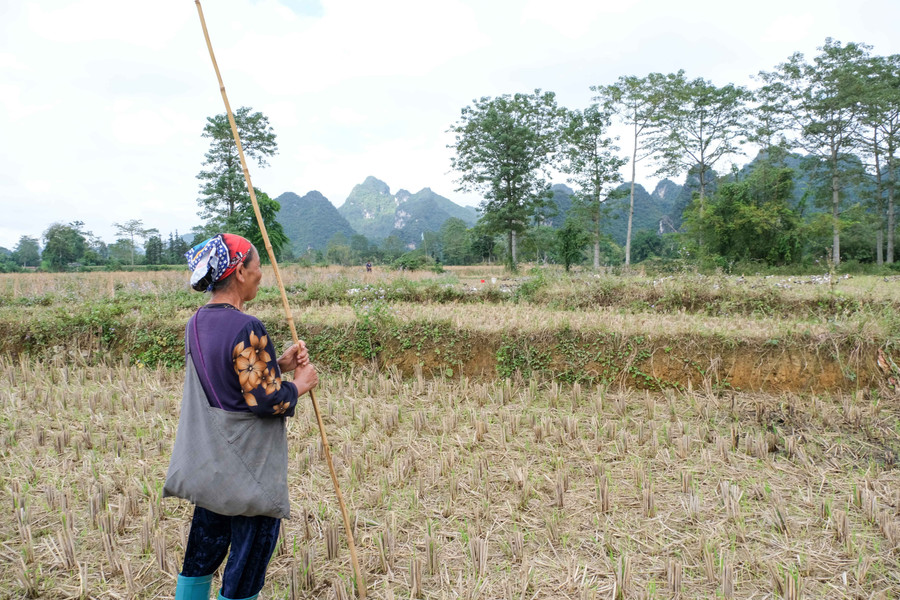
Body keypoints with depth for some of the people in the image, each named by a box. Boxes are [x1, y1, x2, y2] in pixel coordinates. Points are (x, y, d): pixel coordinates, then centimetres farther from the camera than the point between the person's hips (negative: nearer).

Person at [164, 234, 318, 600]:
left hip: (209, 466, 9)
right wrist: (300, 384, -6)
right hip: (248, 471, -8)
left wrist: (278, 365, 6)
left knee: (201, 555, 23)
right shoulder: (246, 329, -24)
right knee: (247, 566, 8)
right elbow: (264, 400, -22)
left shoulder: (197, 323, 4)